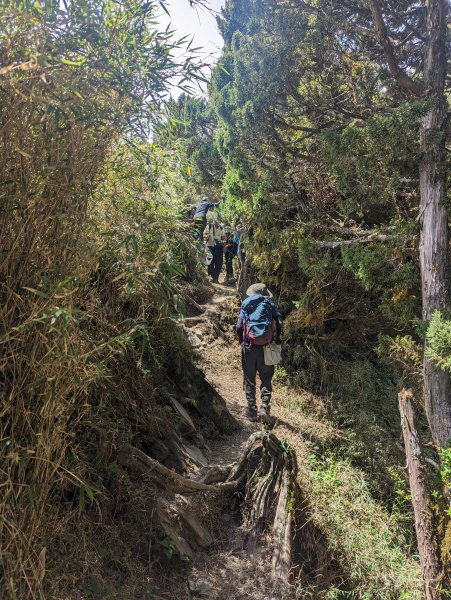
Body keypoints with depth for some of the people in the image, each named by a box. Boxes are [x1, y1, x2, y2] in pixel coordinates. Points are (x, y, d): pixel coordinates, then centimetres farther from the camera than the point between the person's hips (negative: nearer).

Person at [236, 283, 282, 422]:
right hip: (266, 347, 0)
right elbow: (279, 322, -6)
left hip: (249, 347, 0)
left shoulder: (245, 304, 5)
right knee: (266, 379, 11)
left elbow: (239, 326, -3)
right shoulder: (269, 304, 5)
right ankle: (265, 407, -2)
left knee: (249, 380, 10)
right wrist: (277, 339, 8)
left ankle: (252, 410, 12)